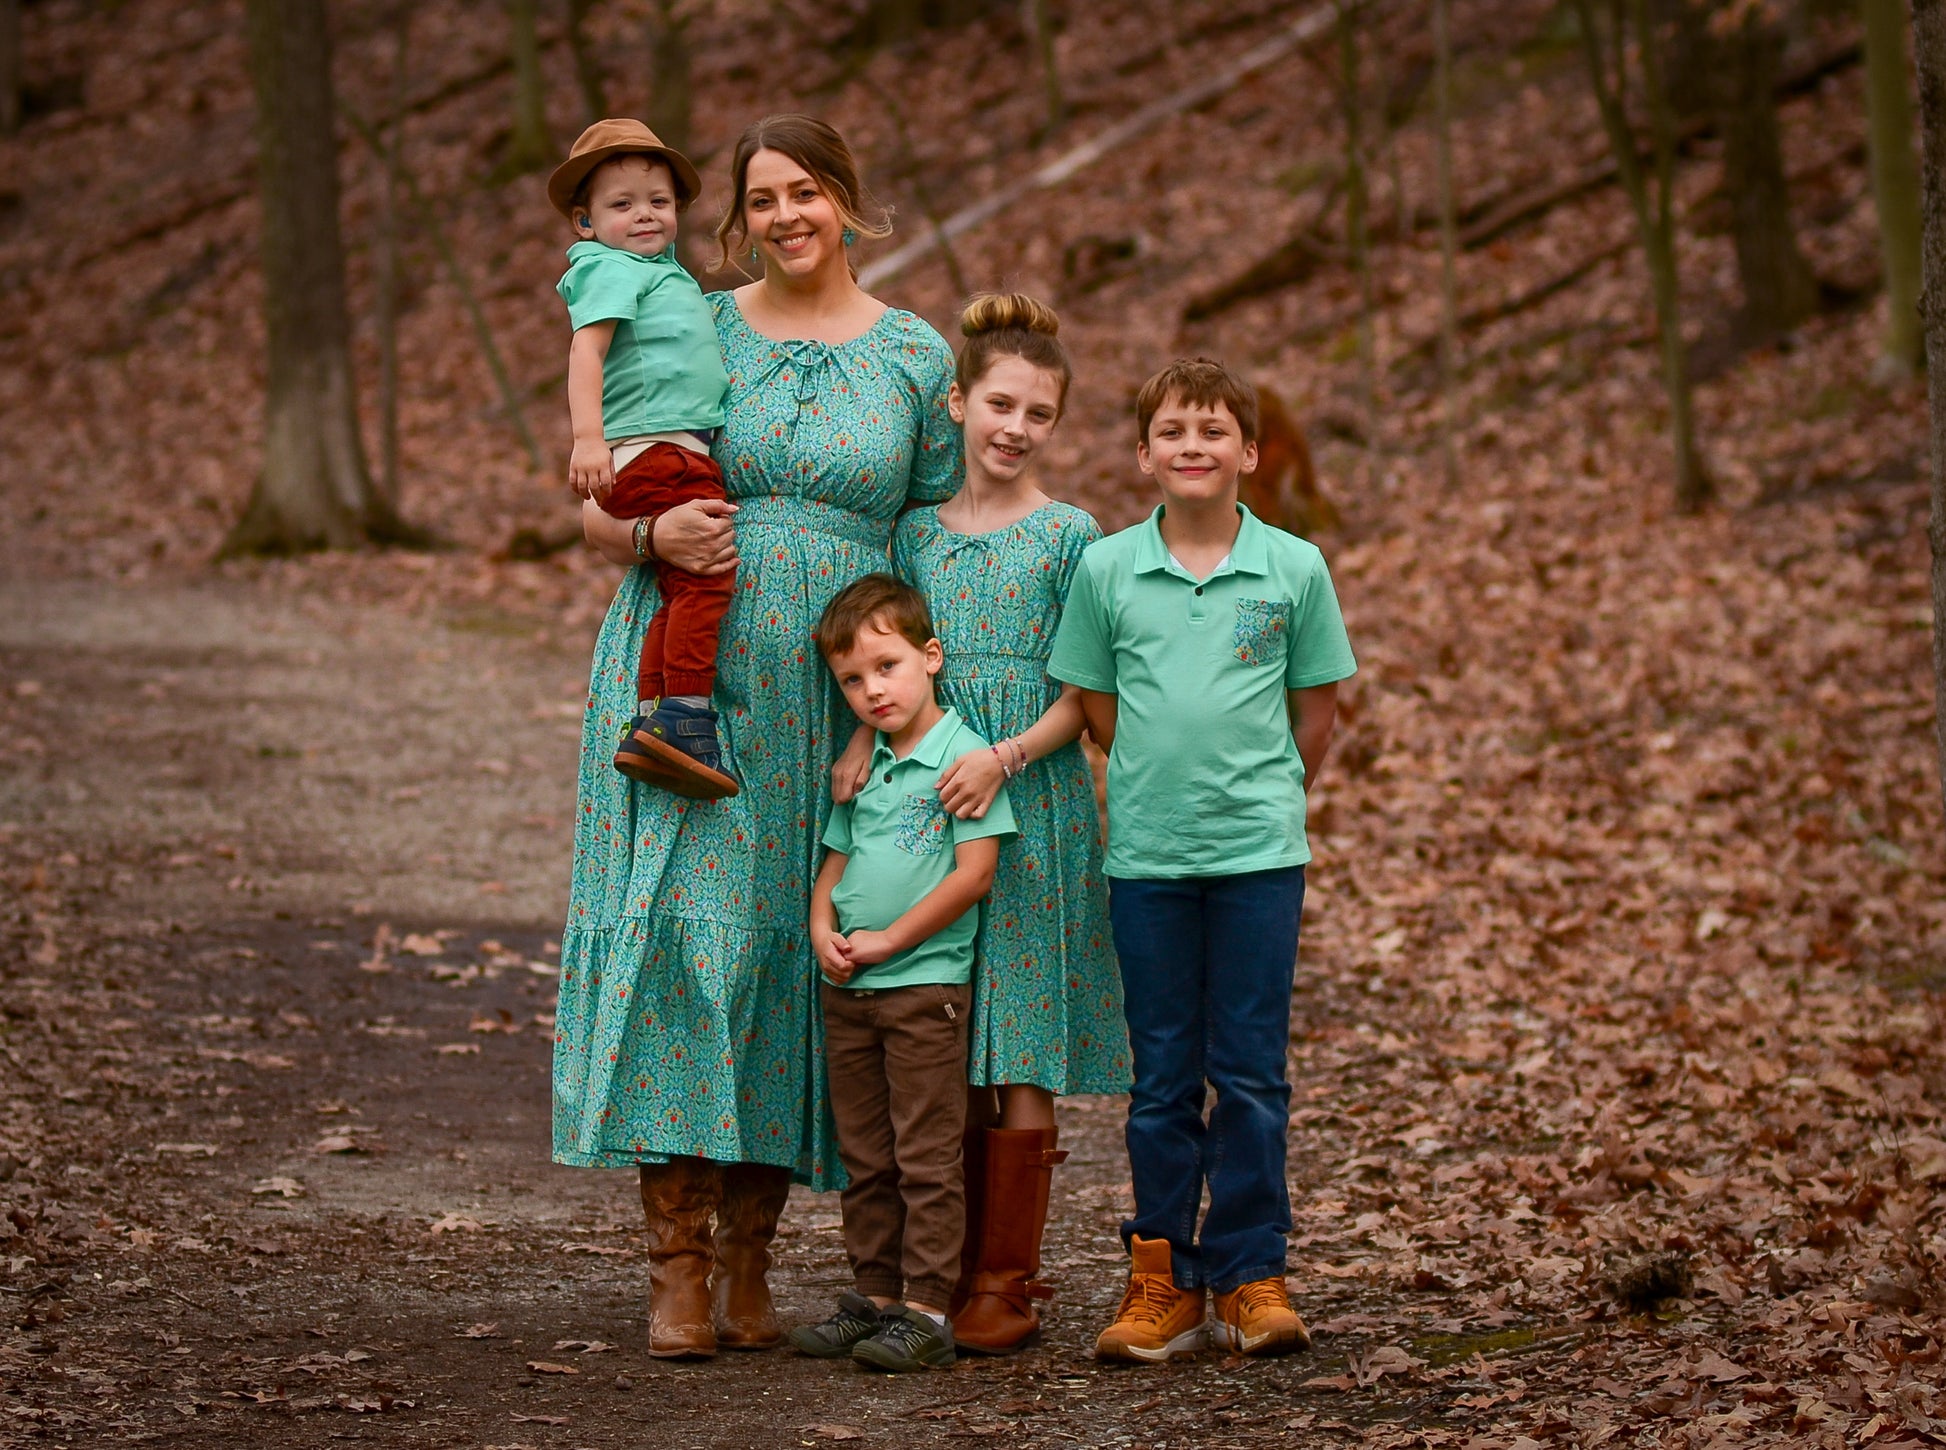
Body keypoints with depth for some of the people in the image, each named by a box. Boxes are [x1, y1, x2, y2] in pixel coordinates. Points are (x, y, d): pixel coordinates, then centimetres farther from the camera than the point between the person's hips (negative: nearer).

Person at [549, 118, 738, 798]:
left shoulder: (661, 273, 25)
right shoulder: (611, 269, -5)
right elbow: (585, 350, -18)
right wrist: (589, 436, -29)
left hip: (681, 455, 10)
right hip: (653, 452, -10)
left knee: (680, 593, 6)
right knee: (706, 576, -18)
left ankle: (649, 729, 6)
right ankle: (687, 726, -21)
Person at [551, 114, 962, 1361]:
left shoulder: (917, 357, 7)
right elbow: (596, 510, 8)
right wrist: (656, 535, -15)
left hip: (826, 700, 1)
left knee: (792, 952, 2)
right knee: (680, 935, -8)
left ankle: (749, 1259, 12)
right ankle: (677, 1266, -4)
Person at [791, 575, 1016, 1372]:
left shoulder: (963, 755, -9)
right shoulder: (861, 767, 12)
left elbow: (974, 872, -15)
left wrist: (888, 940, -13)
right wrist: (823, 930, -2)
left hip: (925, 984, -7)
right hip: (846, 989, 7)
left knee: (926, 1159, -4)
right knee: (865, 1159, 12)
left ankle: (927, 1309, -2)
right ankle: (874, 1295, 20)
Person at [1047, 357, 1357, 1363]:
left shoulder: (1294, 569, -1)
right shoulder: (1106, 570, 1)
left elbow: (1316, 713, 8)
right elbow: (1096, 706, 10)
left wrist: (1259, 794, 9)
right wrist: (1158, 783, 8)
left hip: (1260, 854, -1)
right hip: (1145, 855, 1)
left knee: (1251, 1073, 3)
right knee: (1161, 1078, 7)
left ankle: (1250, 1276, 11)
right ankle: (1162, 1277, 14)